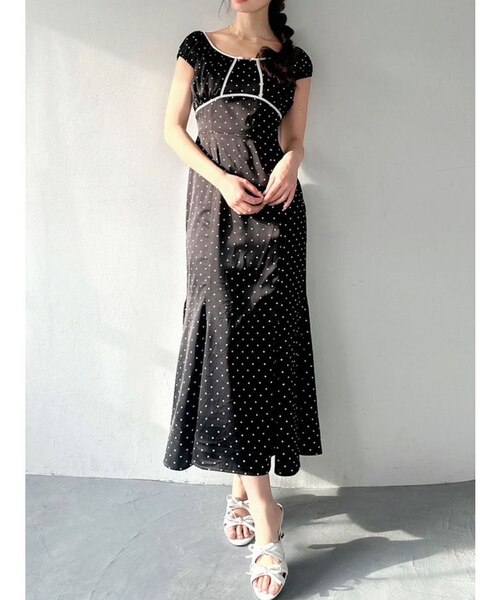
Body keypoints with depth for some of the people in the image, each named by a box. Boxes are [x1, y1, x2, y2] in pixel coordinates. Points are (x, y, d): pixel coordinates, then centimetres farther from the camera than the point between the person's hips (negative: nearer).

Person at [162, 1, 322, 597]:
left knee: (264, 342, -6)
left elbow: (295, 138, 16)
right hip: (215, 207, 0)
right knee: (225, 338, -9)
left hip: (274, 209, 1)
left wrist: (291, 161, -10)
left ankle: (242, 489, 8)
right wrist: (221, 179, -8)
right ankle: (266, 522, -2)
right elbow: (173, 128, 9)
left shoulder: (294, 60, 15)